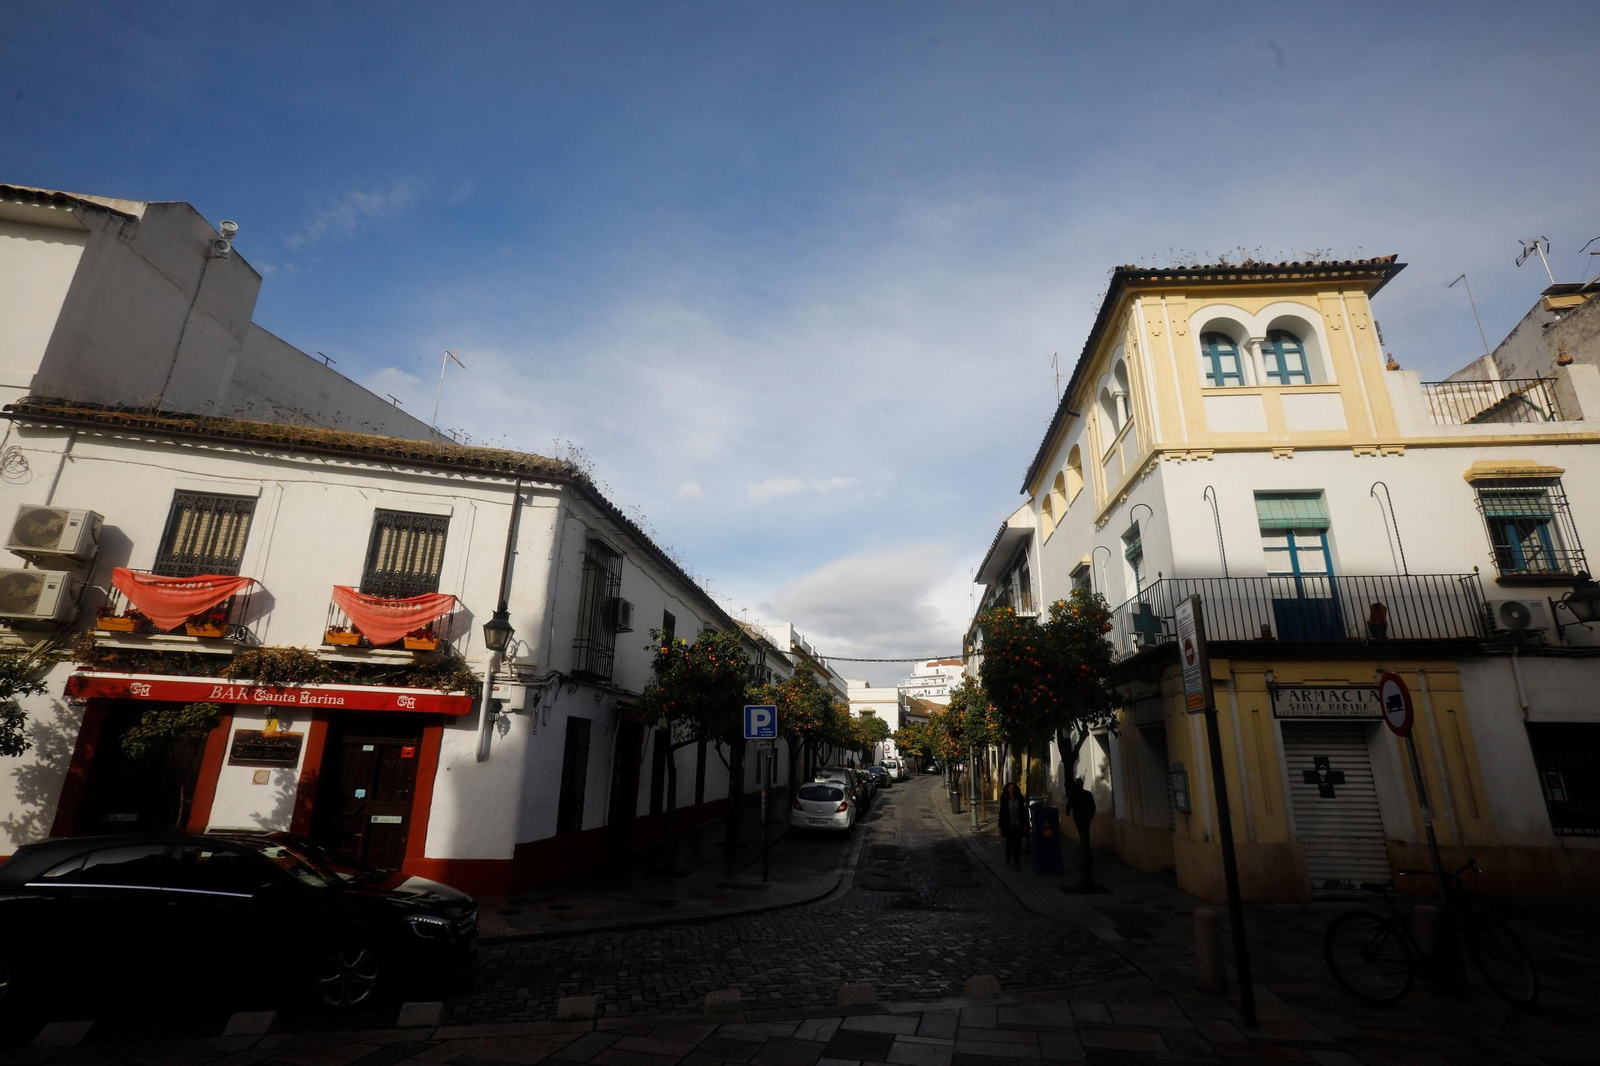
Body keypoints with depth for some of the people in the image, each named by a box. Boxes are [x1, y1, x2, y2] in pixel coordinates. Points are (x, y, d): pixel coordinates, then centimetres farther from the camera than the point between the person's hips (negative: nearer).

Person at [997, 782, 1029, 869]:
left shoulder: (1019, 799, 0)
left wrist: (1025, 824, 0)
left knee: (1018, 844, 3)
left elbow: (1024, 812, 4)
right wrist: (1000, 826, -2)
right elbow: (1002, 813, -1)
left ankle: (1016, 861, 14)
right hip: (1008, 826, -1)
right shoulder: (1004, 799, -3)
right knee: (1009, 842, 6)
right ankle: (1008, 857, 32)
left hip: (1018, 825, 1)